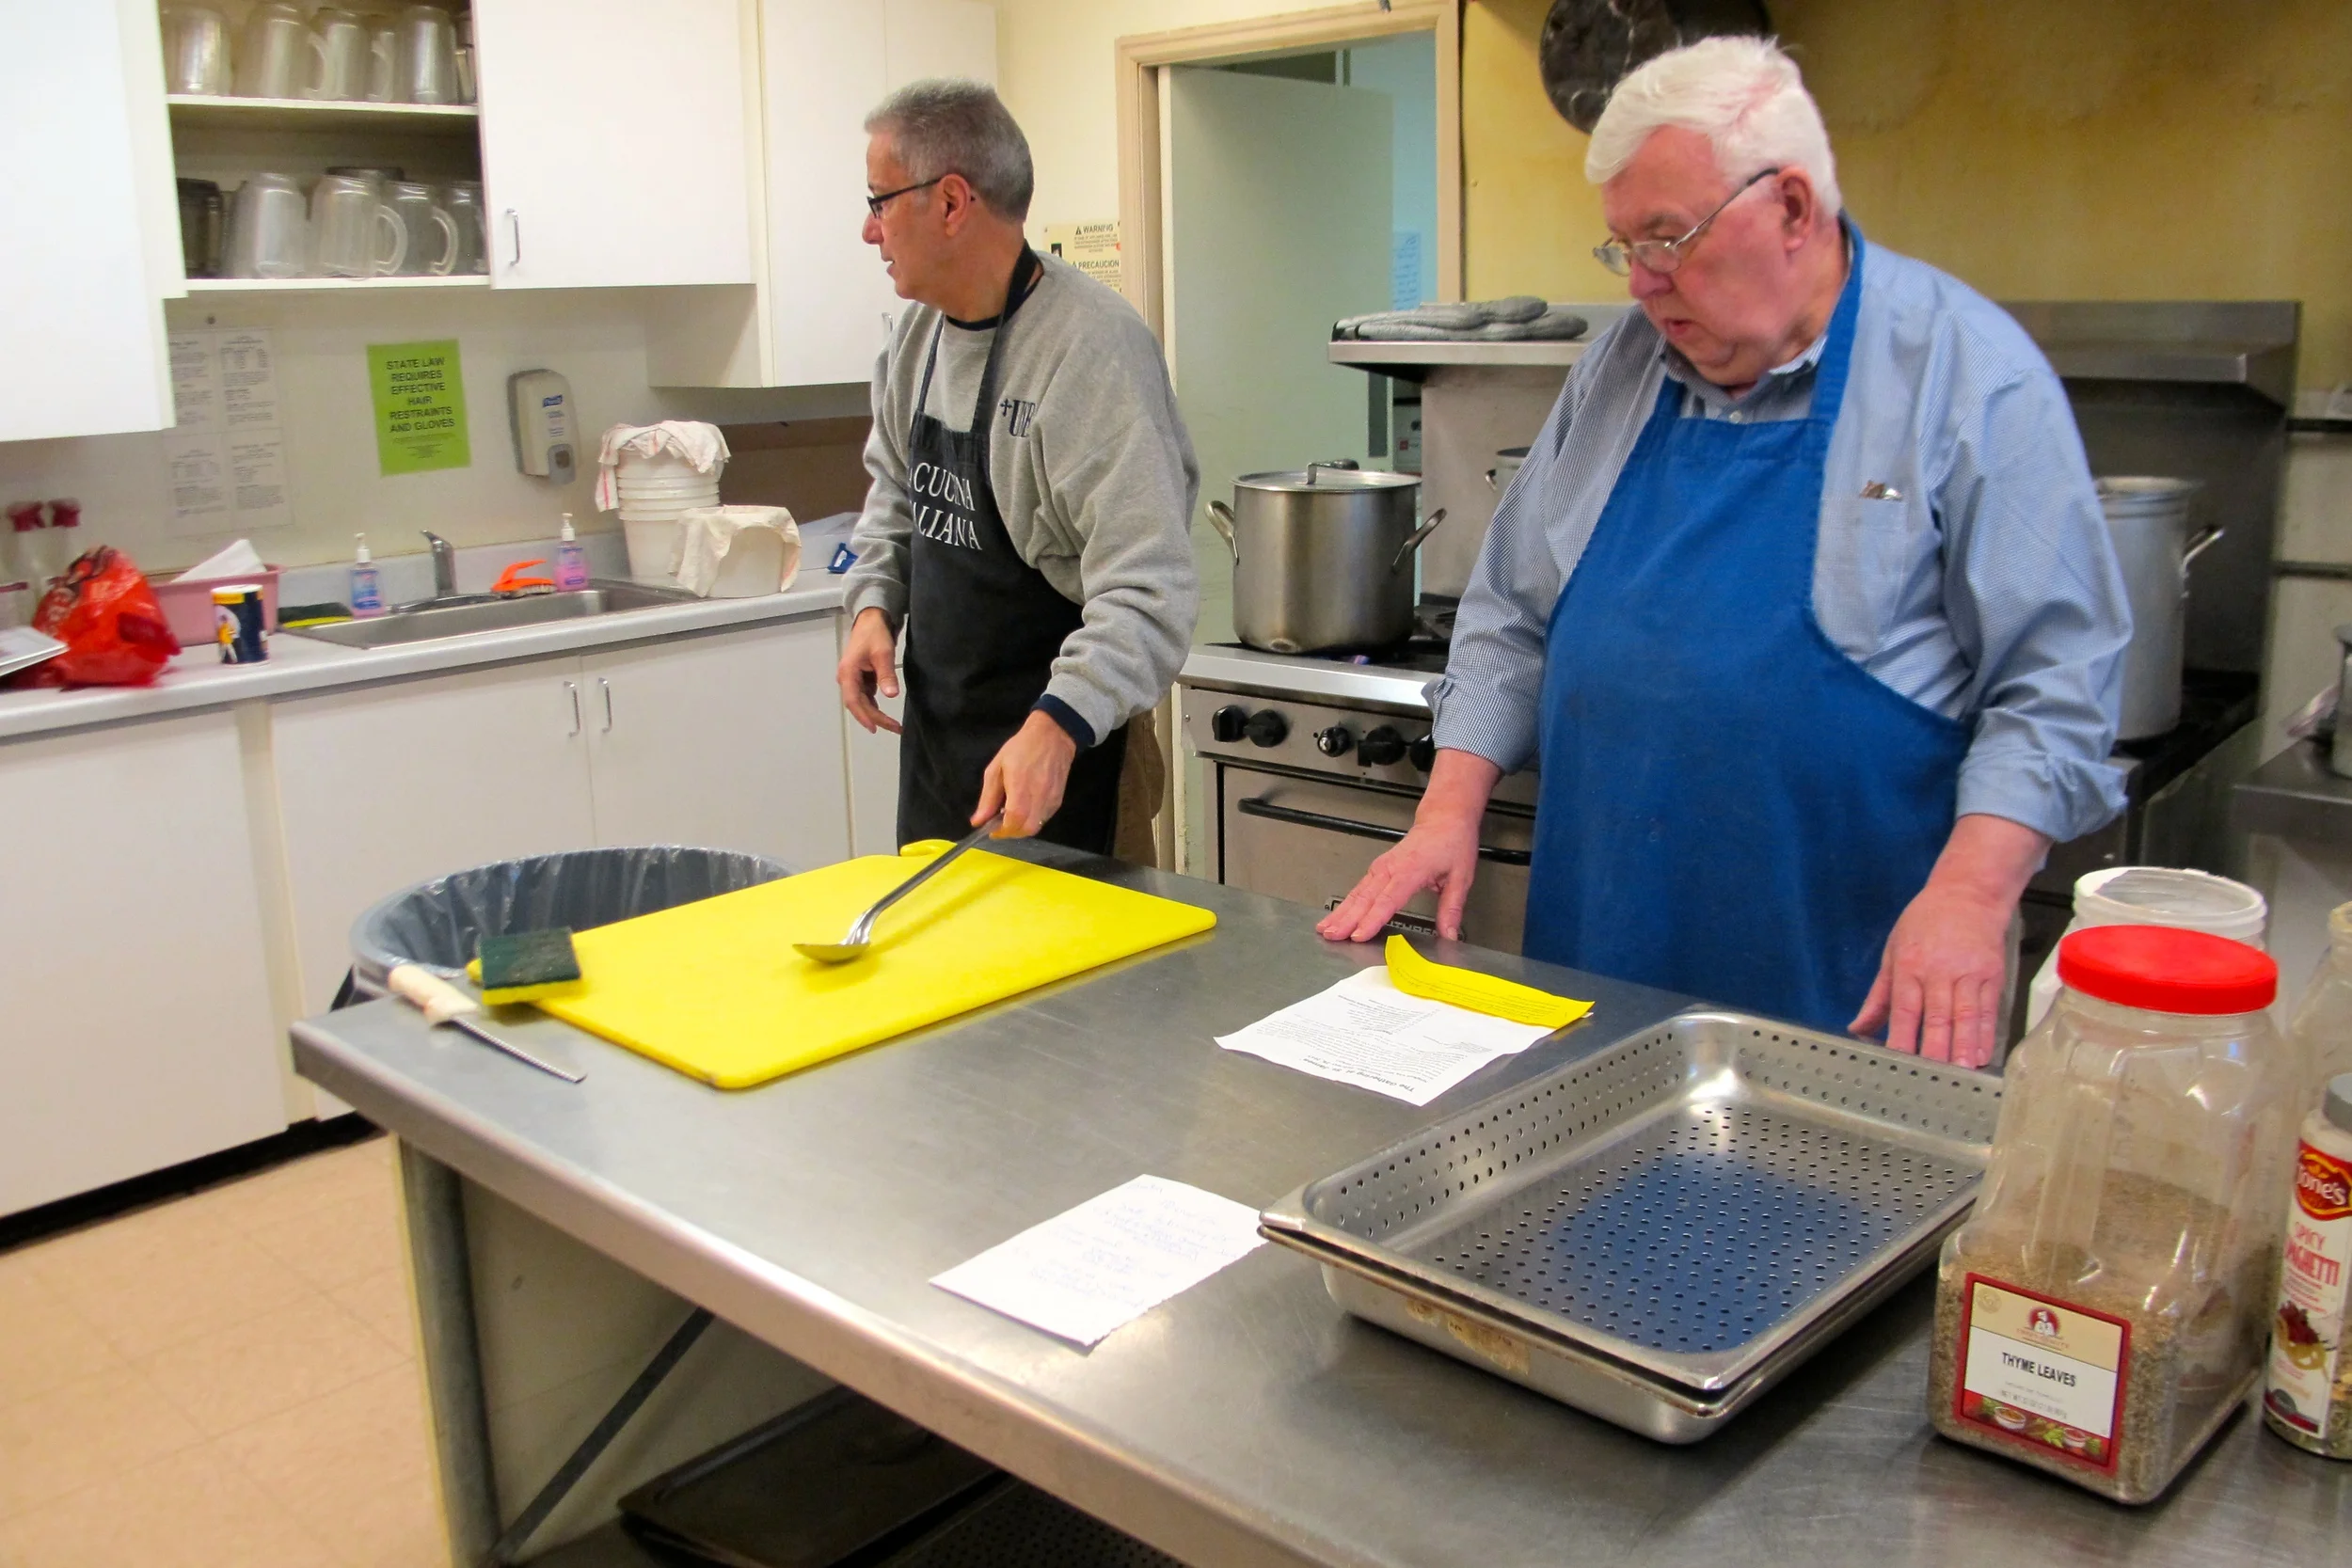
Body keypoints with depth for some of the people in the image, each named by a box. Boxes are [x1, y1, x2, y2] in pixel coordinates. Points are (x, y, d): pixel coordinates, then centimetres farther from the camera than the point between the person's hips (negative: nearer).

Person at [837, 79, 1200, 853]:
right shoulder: (917, 333, 5)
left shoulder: (1095, 346, -22)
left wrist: (1059, 726, -40)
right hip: (933, 728, 8)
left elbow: (1148, 590, -28)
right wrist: (874, 604, 3)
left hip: (1048, 757, -8)